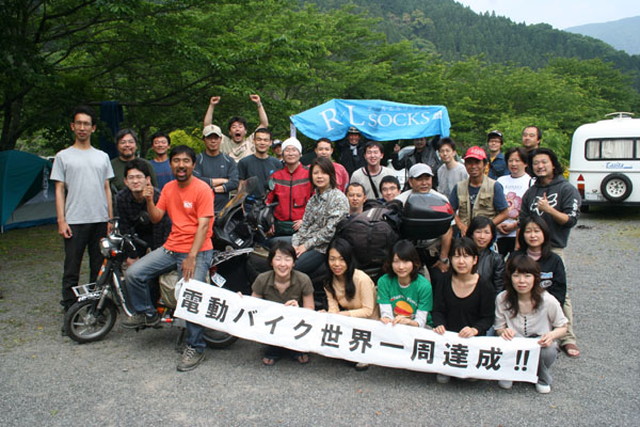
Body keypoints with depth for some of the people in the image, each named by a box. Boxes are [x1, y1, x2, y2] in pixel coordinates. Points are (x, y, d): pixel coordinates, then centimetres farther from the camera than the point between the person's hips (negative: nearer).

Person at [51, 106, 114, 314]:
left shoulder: (102, 156, 13)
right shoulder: (63, 156, 5)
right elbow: (59, 190, 2)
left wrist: (111, 218, 7)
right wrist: (61, 220, -7)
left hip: (100, 220, 3)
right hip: (75, 221, -3)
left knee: (99, 266, 10)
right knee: (72, 268, 1)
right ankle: (69, 307, 10)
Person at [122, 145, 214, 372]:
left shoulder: (202, 189, -10)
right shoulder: (168, 188, 12)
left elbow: (203, 225, -17)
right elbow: (156, 218, 12)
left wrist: (191, 257, -24)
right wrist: (149, 200, -8)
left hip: (197, 251, -7)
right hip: (170, 248, 7)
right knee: (133, 274, -5)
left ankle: (195, 348, -2)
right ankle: (147, 313, 19)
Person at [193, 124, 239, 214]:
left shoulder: (229, 160, 13)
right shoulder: (198, 159, 6)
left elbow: (235, 182, 1)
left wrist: (214, 189, -8)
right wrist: (221, 181, -2)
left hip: (223, 210, 2)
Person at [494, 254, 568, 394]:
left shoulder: (548, 301, -15)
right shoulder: (502, 299, -12)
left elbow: (563, 327, -1)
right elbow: (499, 327, 0)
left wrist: (552, 335, -24)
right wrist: (504, 331, -25)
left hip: (541, 346, 0)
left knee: (547, 350, -34)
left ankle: (543, 378, 3)